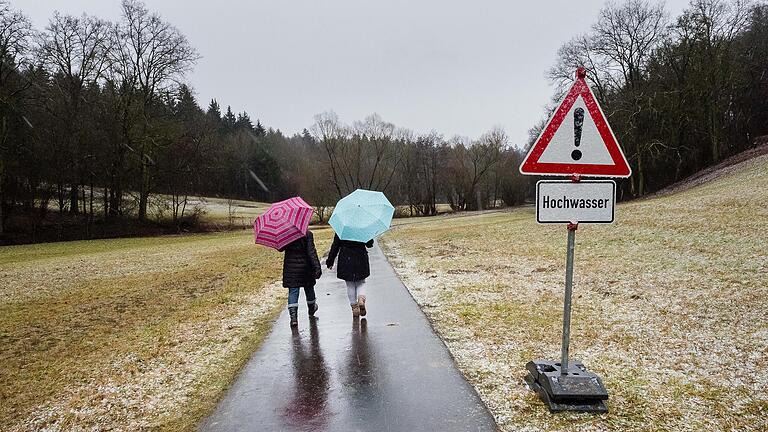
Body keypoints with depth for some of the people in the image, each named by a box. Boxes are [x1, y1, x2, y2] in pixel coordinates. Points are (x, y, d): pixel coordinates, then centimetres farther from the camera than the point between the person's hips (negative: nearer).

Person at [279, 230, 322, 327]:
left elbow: (281, 249, 6)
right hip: (305, 267, -1)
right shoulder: (307, 234, -12)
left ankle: (293, 316, -9)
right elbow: (311, 251, -17)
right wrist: (317, 267, -18)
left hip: (290, 267, 1)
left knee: (292, 291, 3)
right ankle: (311, 309, 41)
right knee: (309, 288, 19)